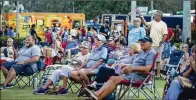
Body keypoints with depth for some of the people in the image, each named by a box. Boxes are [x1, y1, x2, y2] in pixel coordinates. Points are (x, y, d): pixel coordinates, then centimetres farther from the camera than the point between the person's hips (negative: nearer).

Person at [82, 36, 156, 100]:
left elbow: (147, 69, -22)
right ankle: (97, 94, -29)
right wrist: (128, 67, 2)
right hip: (131, 74, 9)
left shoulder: (151, 53, -9)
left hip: (139, 76, -9)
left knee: (115, 79, -23)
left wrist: (132, 68, -25)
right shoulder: (142, 52, 22)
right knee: (113, 78, -11)